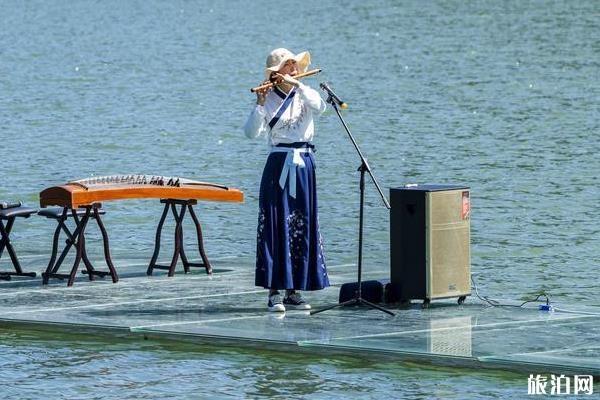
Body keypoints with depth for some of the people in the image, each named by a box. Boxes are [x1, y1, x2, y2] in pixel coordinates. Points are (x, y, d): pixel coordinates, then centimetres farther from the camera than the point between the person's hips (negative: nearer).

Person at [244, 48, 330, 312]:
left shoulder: (304, 94, 8)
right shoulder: (269, 99, -2)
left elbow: (319, 107, -15)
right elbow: (251, 132, -15)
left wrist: (297, 85, -22)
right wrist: (260, 105, -25)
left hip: (303, 166, 4)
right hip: (279, 165, -4)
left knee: (303, 227, 5)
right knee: (277, 226, -7)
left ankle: (294, 291, 12)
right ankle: (275, 292, -6)